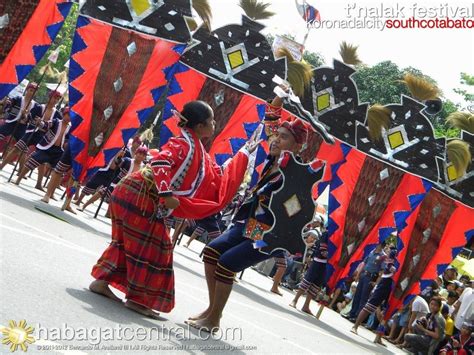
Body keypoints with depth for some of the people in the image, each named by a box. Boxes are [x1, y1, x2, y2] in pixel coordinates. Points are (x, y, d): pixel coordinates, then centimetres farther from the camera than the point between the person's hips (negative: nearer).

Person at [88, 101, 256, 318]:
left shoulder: (197, 151, 16)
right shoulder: (184, 143, -13)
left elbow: (220, 183, 20)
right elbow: (160, 162, -29)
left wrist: (243, 154, 23)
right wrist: (167, 194, -32)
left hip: (143, 199, 9)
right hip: (139, 196, -9)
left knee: (129, 243, 18)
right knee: (150, 247, -2)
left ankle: (102, 281, 25)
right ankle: (137, 298, 5)